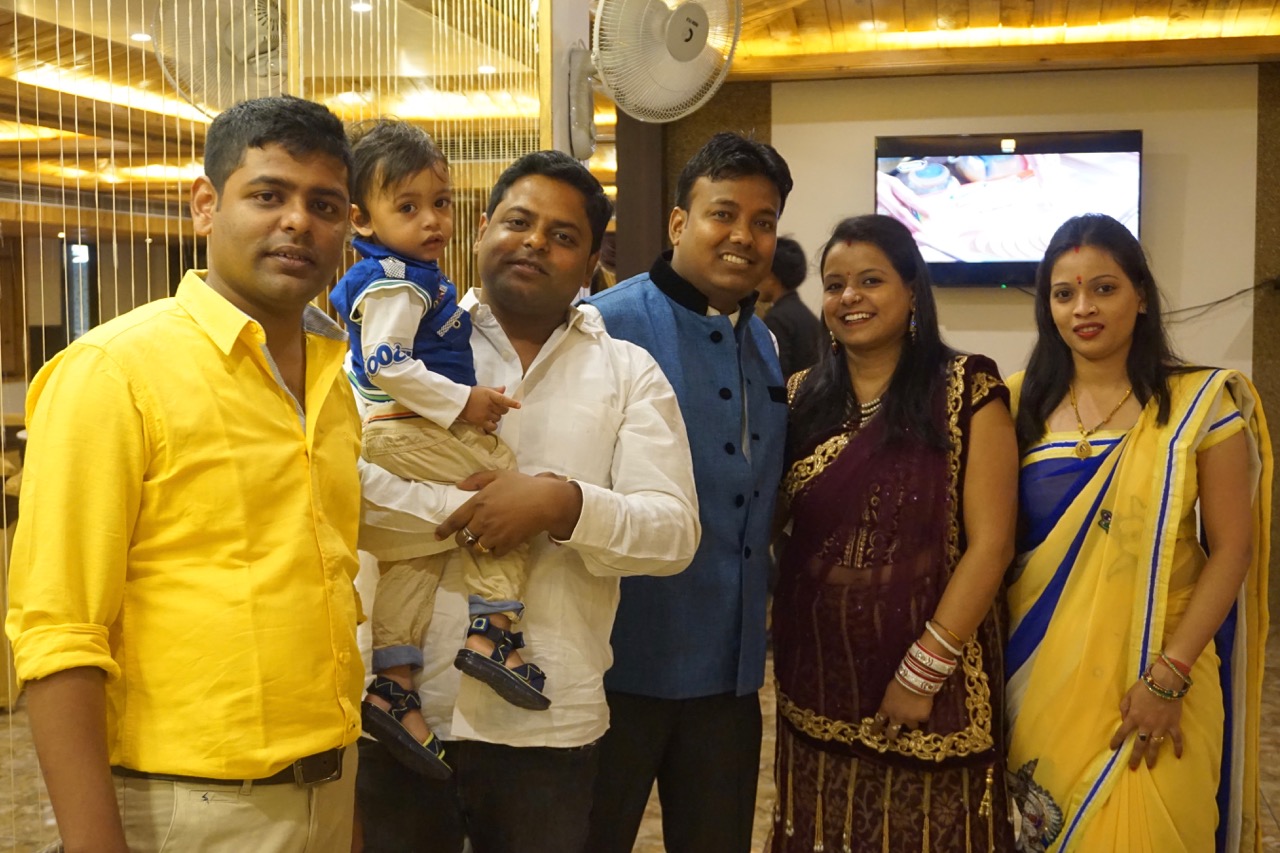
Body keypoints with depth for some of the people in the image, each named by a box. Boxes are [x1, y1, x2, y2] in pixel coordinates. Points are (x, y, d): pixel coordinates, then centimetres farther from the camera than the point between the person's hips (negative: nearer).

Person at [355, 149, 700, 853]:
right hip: (405, 708, -1)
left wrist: (565, 505, -18)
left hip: (551, 720, 1)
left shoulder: (630, 373, 7)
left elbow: (675, 530, -2)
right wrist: (471, 509, -14)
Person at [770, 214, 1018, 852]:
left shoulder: (965, 389, -7)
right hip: (816, 679, 4)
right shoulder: (802, 397, 5)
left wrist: (924, 669, -14)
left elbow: (991, 542, -12)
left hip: (930, 679, -4)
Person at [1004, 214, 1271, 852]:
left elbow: (1232, 547, -7)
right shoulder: (1019, 403, 3)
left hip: (1152, 676, -2)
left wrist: (1168, 674, -14)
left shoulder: (1202, 403, -5)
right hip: (1038, 674, 3)